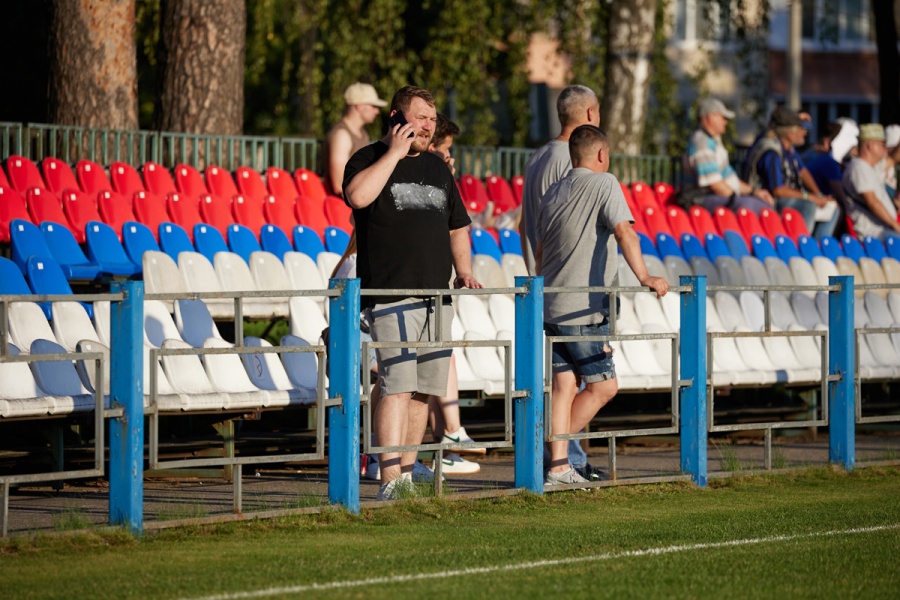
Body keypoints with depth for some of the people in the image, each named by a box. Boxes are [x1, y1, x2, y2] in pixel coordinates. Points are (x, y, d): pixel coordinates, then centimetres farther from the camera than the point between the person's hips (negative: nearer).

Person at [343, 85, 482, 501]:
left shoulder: (436, 167, 19)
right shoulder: (370, 159, 0)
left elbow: (457, 226, 28)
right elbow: (358, 196, -24)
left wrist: (464, 271, 13)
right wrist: (395, 153, -15)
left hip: (436, 295, 7)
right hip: (391, 295, -7)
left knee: (424, 388, 7)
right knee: (398, 386, -15)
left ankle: (407, 473, 17)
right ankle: (391, 482, -18)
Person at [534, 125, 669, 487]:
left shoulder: (553, 193, 16)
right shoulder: (604, 184, -6)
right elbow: (623, 230, -21)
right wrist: (643, 277, -29)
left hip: (552, 306, 8)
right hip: (583, 309, -8)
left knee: (564, 385, 7)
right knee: (603, 386, 0)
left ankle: (558, 465, 2)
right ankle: (556, 457, -2)